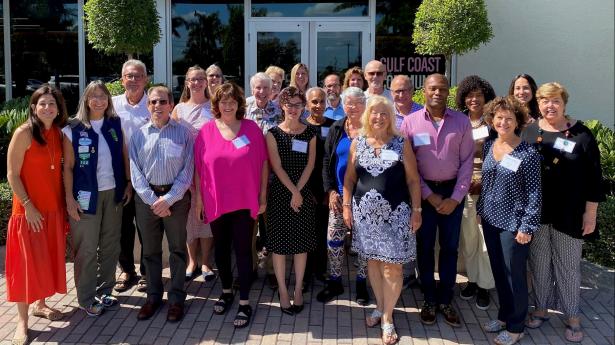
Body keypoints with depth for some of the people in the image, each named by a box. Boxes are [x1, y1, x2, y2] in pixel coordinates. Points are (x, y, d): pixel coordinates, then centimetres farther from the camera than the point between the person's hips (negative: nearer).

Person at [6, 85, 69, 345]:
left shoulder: (58, 133, 5)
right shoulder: (24, 133, -13)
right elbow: (12, 174, -13)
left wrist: (64, 201, 8)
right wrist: (28, 206, -16)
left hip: (54, 207, 6)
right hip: (29, 209, -6)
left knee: (48, 257, 15)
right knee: (28, 261, -1)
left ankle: (40, 304, 33)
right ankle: (22, 320, 9)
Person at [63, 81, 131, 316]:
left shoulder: (116, 124, 4)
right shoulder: (73, 129, -6)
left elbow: (124, 156, 8)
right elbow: (68, 166, -6)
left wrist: (128, 184, 2)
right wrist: (70, 198, -10)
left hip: (113, 193, 4)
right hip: (86, 196, -4)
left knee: (111, 245, 10)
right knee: (86, 249, 3)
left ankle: (105, 291, 24)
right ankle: (86, 299, 14)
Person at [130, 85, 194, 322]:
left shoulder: (183, 133, -2)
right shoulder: (139, 135, 4)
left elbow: (187, 170, -5)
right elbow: (135, 172, 0)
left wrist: (168, 199, -12)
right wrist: (153, 200, -10)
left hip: (176, 196, -2)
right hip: (146, 197, 2)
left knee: (177, 249, 6)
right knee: (150, 250, 11)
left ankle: (176, 298, 18)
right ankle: (153, 296, 25)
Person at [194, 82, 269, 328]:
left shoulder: (251, 128, -2)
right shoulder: (206, 131, 0)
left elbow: (263, 163, 1)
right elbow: (199, 167, 4)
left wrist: (263, 196, -1)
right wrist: (199, 197, 3)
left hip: (244, 202, -2)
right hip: (216, 203, 2)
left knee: (243, 250, 3)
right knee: (221, 249, 15)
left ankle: (244, 303, 13)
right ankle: (226, 291, 35)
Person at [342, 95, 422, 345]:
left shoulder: (401, 143, -3)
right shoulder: (357, 143, 3)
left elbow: (413, 180, -1)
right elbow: (349, 178, 8)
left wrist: (416, 210, -5)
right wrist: (347, 205, 3)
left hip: (395, 212, -2)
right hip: (366, 211, 2)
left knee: (392, 266, 0)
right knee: (373, 260, 12)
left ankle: (387, 318, 13)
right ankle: (379, 307, 30)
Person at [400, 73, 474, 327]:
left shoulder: (462, 121, 0)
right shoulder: (410, 122, -2)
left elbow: (467, 161, -1)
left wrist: (456, 198, -7)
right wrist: (428, 195, -9)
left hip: (453, 192, 1)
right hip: (423, 192, -1)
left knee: (450, 247, 9)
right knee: (425, 246, 8)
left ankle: (446, 300, 22)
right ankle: (429, 299, 22)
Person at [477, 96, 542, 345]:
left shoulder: (528, 153, -14)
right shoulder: (488, 146, 4)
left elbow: (534, 193, -13)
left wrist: (527, 227, -15)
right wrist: (480, 210, 14)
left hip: (513, 223, -6)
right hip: (490, 219, 6)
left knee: (514, 274, 6)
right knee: (498, 271, 17)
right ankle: (504, 315, 35)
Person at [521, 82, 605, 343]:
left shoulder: (581, 134, -5)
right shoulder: (528, 132, 2)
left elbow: (593, 177, -4)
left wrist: (590, 213, -6)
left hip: (569, 215, -2)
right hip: (534, 213, 2)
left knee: (568, 266, 8)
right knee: (539, 263, 14)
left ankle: (572, 317, 23)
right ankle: (541, 308, 30)